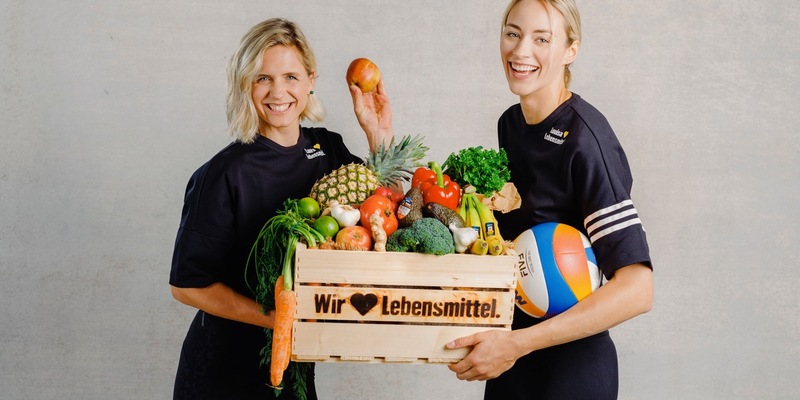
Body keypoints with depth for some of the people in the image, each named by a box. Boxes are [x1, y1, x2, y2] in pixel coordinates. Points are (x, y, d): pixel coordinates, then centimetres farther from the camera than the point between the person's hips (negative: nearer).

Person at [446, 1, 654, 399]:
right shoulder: (509, 123, 3)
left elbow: (636, 288, -26)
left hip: (570, 365, -7)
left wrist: (517, 343, -28)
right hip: (508, 354, 7)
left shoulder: (585, 138, -20)